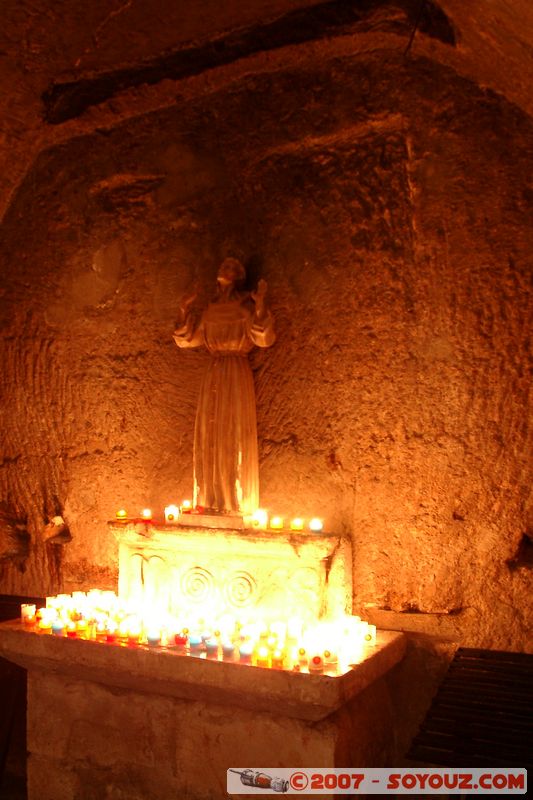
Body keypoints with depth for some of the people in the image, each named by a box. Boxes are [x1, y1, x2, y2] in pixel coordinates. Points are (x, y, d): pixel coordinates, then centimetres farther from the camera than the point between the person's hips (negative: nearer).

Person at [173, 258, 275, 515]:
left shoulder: (245, 308, 0)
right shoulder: (210, 310, 16)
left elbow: (264, 340, -14)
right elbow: (189, 339, 17)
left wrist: (260, 307, -24)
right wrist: (185, 312, 10)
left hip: (237, 374, -5)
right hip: (213, 375, 6)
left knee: (233, 434, -7)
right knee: (209, 435, 3)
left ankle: (237, 501, -3)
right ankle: (211, 500, 8)